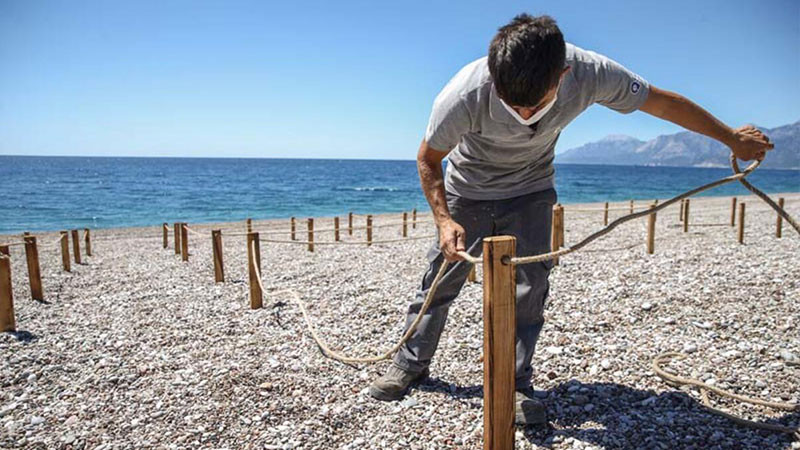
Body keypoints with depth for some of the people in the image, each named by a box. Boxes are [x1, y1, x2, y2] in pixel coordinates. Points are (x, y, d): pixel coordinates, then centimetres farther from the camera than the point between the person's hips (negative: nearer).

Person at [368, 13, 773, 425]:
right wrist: (444, 219, -31)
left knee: (529, 287, -8)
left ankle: (515, 384, 8)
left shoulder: (590, 73, -29)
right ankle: (411, 363, 23)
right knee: (441, 279, 4)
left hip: (530, 191, 2)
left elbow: (666, 103, -11)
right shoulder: (464, 94, -36)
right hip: (467, 190, -1)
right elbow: (428, 160, -18)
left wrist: (733, 138, 2)